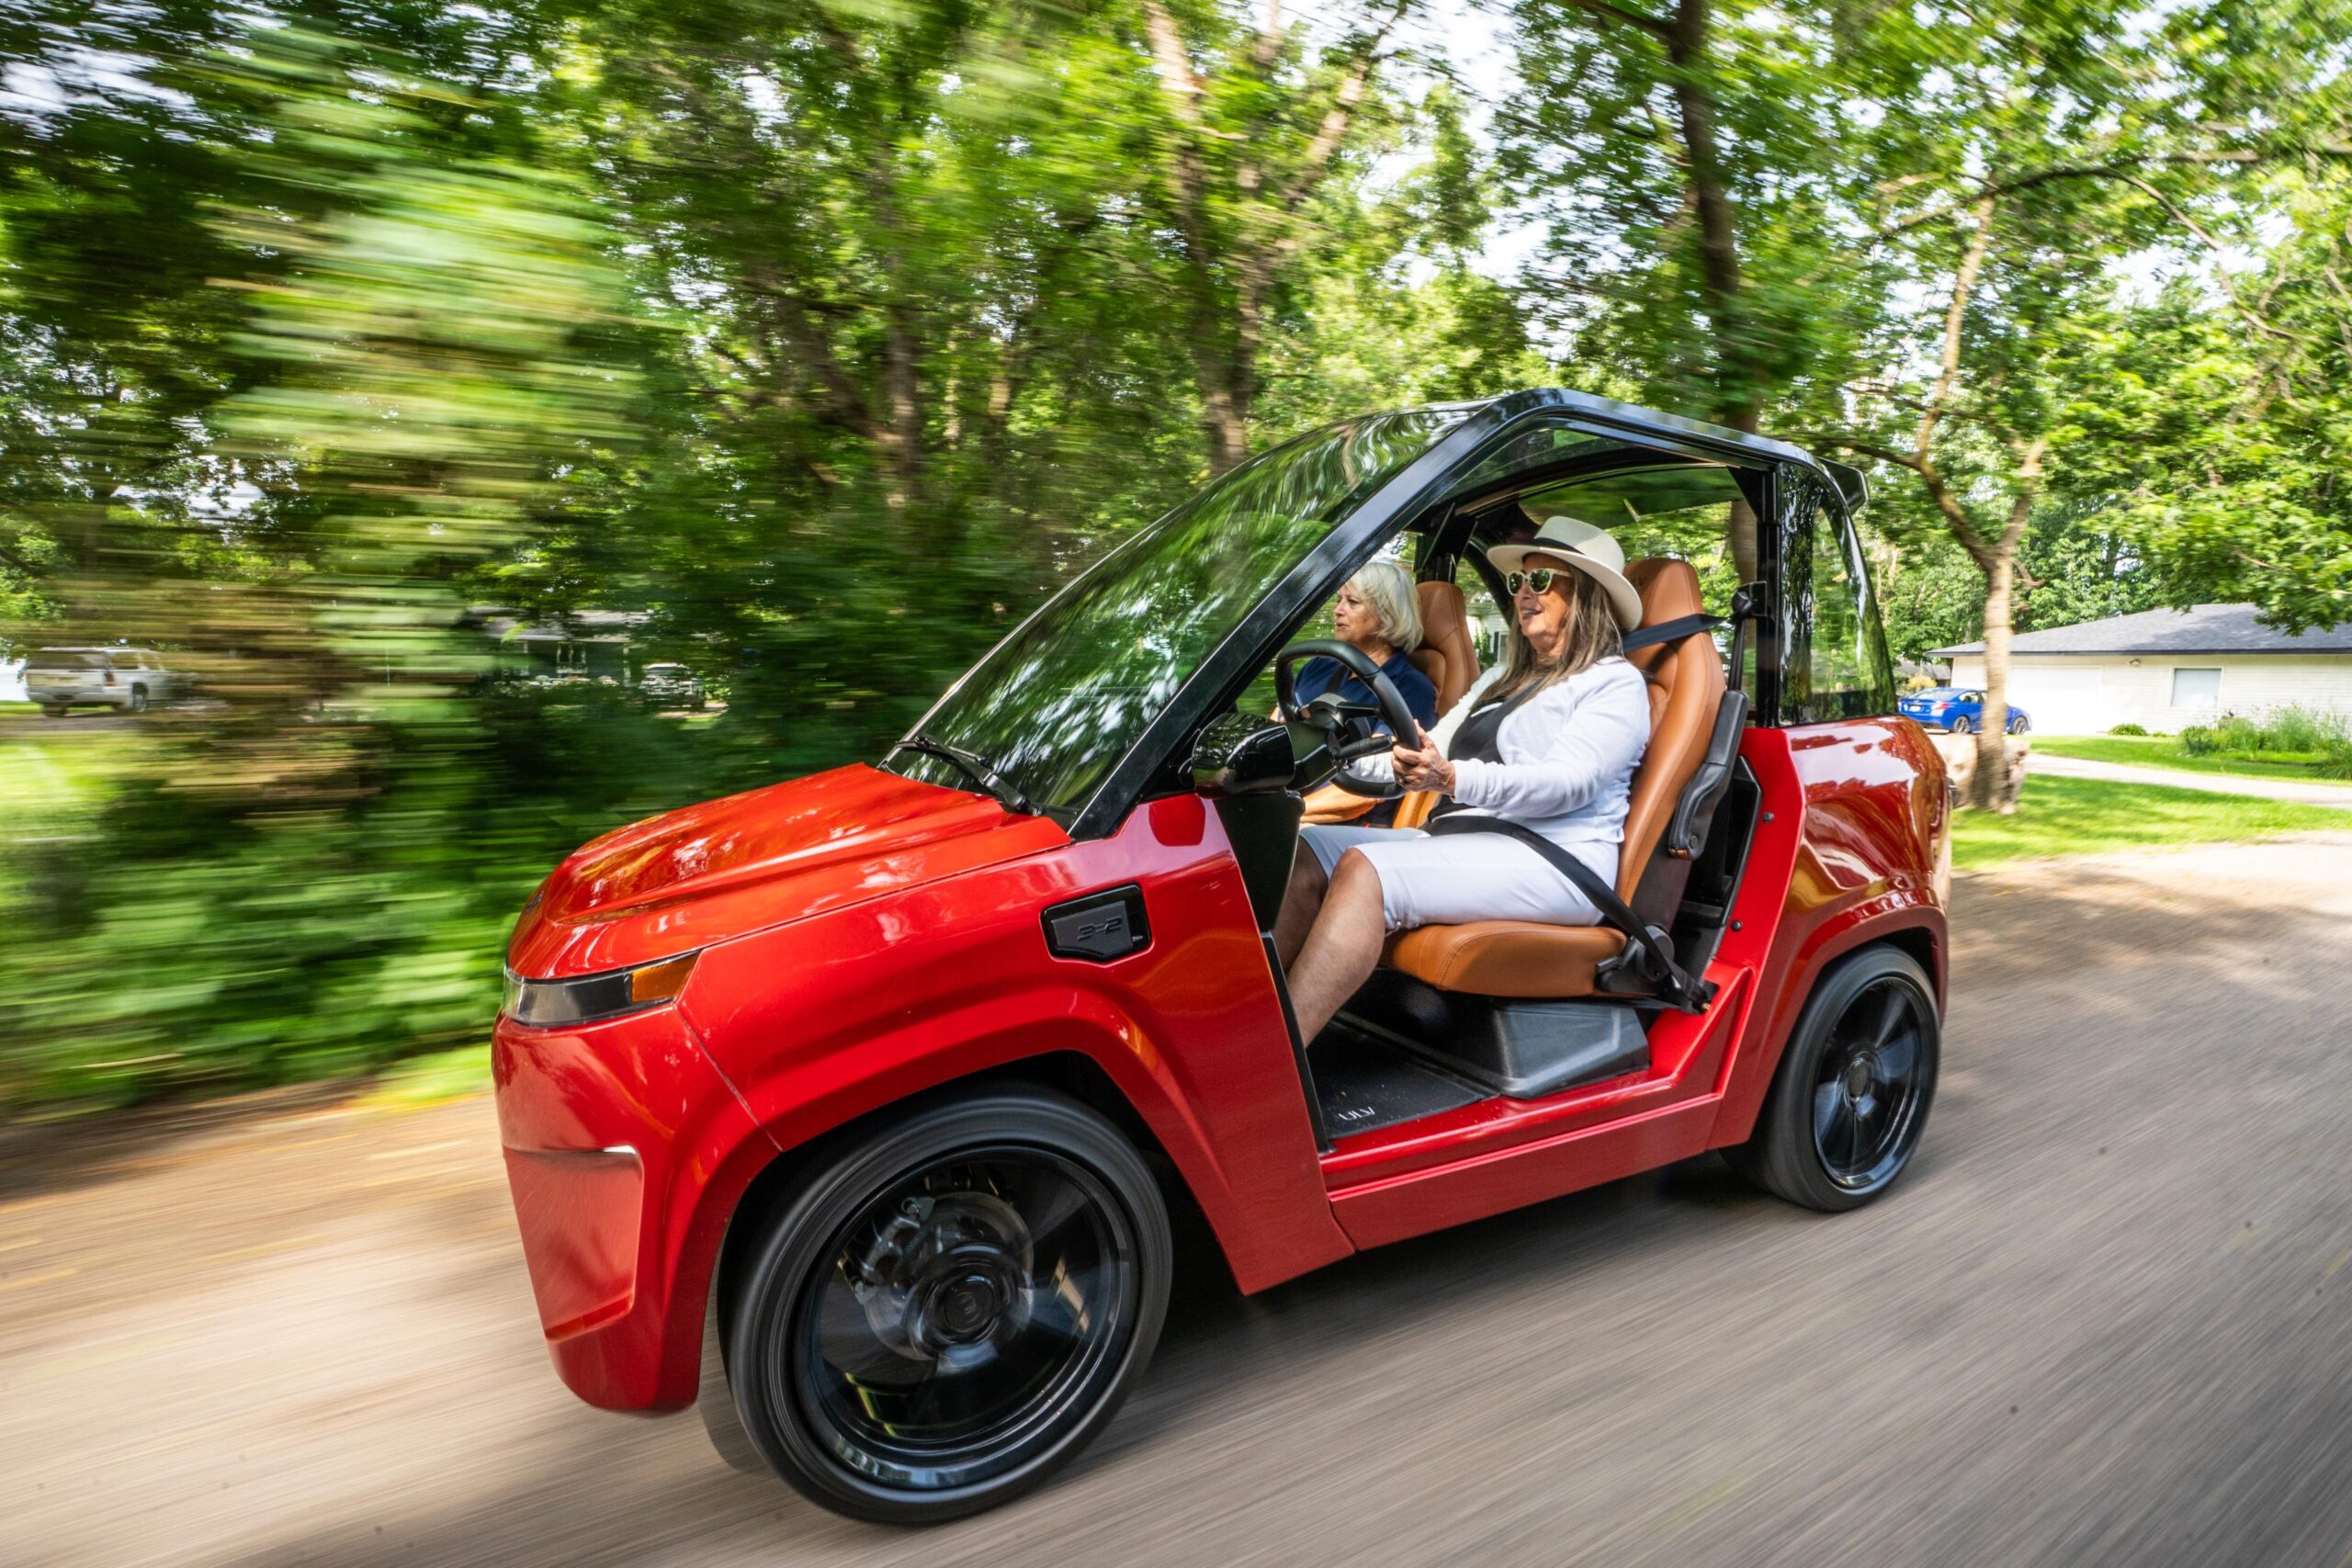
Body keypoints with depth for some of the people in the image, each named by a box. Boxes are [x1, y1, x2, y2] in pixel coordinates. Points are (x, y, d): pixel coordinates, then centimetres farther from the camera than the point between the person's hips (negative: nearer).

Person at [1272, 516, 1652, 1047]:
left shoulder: (1615, 683, 3)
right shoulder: (1503, 679, 28)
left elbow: (1568, 783, -15)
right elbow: (1428, 755, 20)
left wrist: (1452, 779, -31)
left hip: (1555, 862, -8)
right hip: (1466, 843, 8)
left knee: (1365, 869, -31)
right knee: (1305, 852, -13)